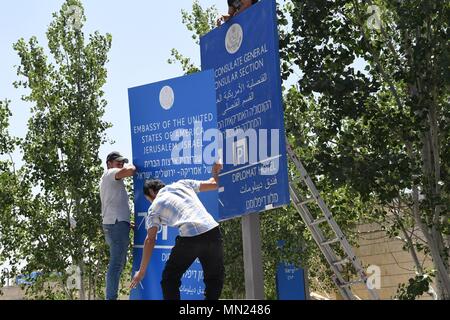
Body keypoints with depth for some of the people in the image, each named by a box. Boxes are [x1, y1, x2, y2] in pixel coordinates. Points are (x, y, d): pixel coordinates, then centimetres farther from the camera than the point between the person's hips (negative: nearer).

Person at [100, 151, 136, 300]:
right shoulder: (110, 174, -5)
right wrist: (131, 165, -1)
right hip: (117, 224, -11)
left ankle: (111, 297, 16)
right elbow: (130, 171, -24)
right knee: (116, 264, -14)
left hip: (112, 224, 11)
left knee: (118, 264, 15)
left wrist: (127, 222, 23)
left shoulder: (107, 180, 26)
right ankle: (111, 297, -18)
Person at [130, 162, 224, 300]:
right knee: (214, 278, 21)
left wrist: (142, 271, 14)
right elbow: (213, 184, 25)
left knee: (170, 278, 17)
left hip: (189, 237, -3)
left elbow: (150, 240, 10)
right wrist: (216, 172, 48)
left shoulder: (154, 207, 17)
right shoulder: (182, 184, 24)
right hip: (212, 231, 3)